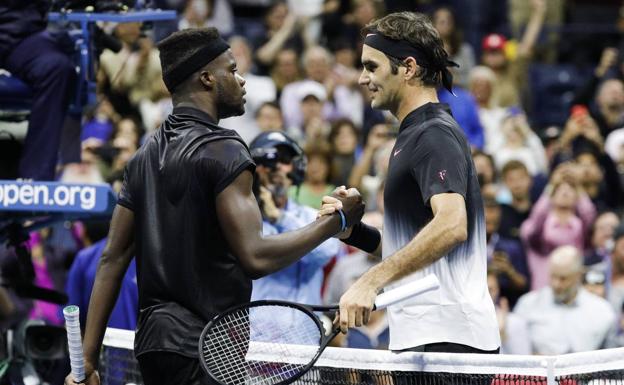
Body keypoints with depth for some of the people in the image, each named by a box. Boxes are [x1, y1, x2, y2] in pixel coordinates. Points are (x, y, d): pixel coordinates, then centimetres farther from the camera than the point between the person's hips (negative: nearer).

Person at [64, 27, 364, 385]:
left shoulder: (145, 156, 14)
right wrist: (336, 221, -8)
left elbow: (112, 260, 12)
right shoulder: (223, 150, -11)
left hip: (153, 342, 9)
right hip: (203, 351, -9)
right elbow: (255, 256, -19)